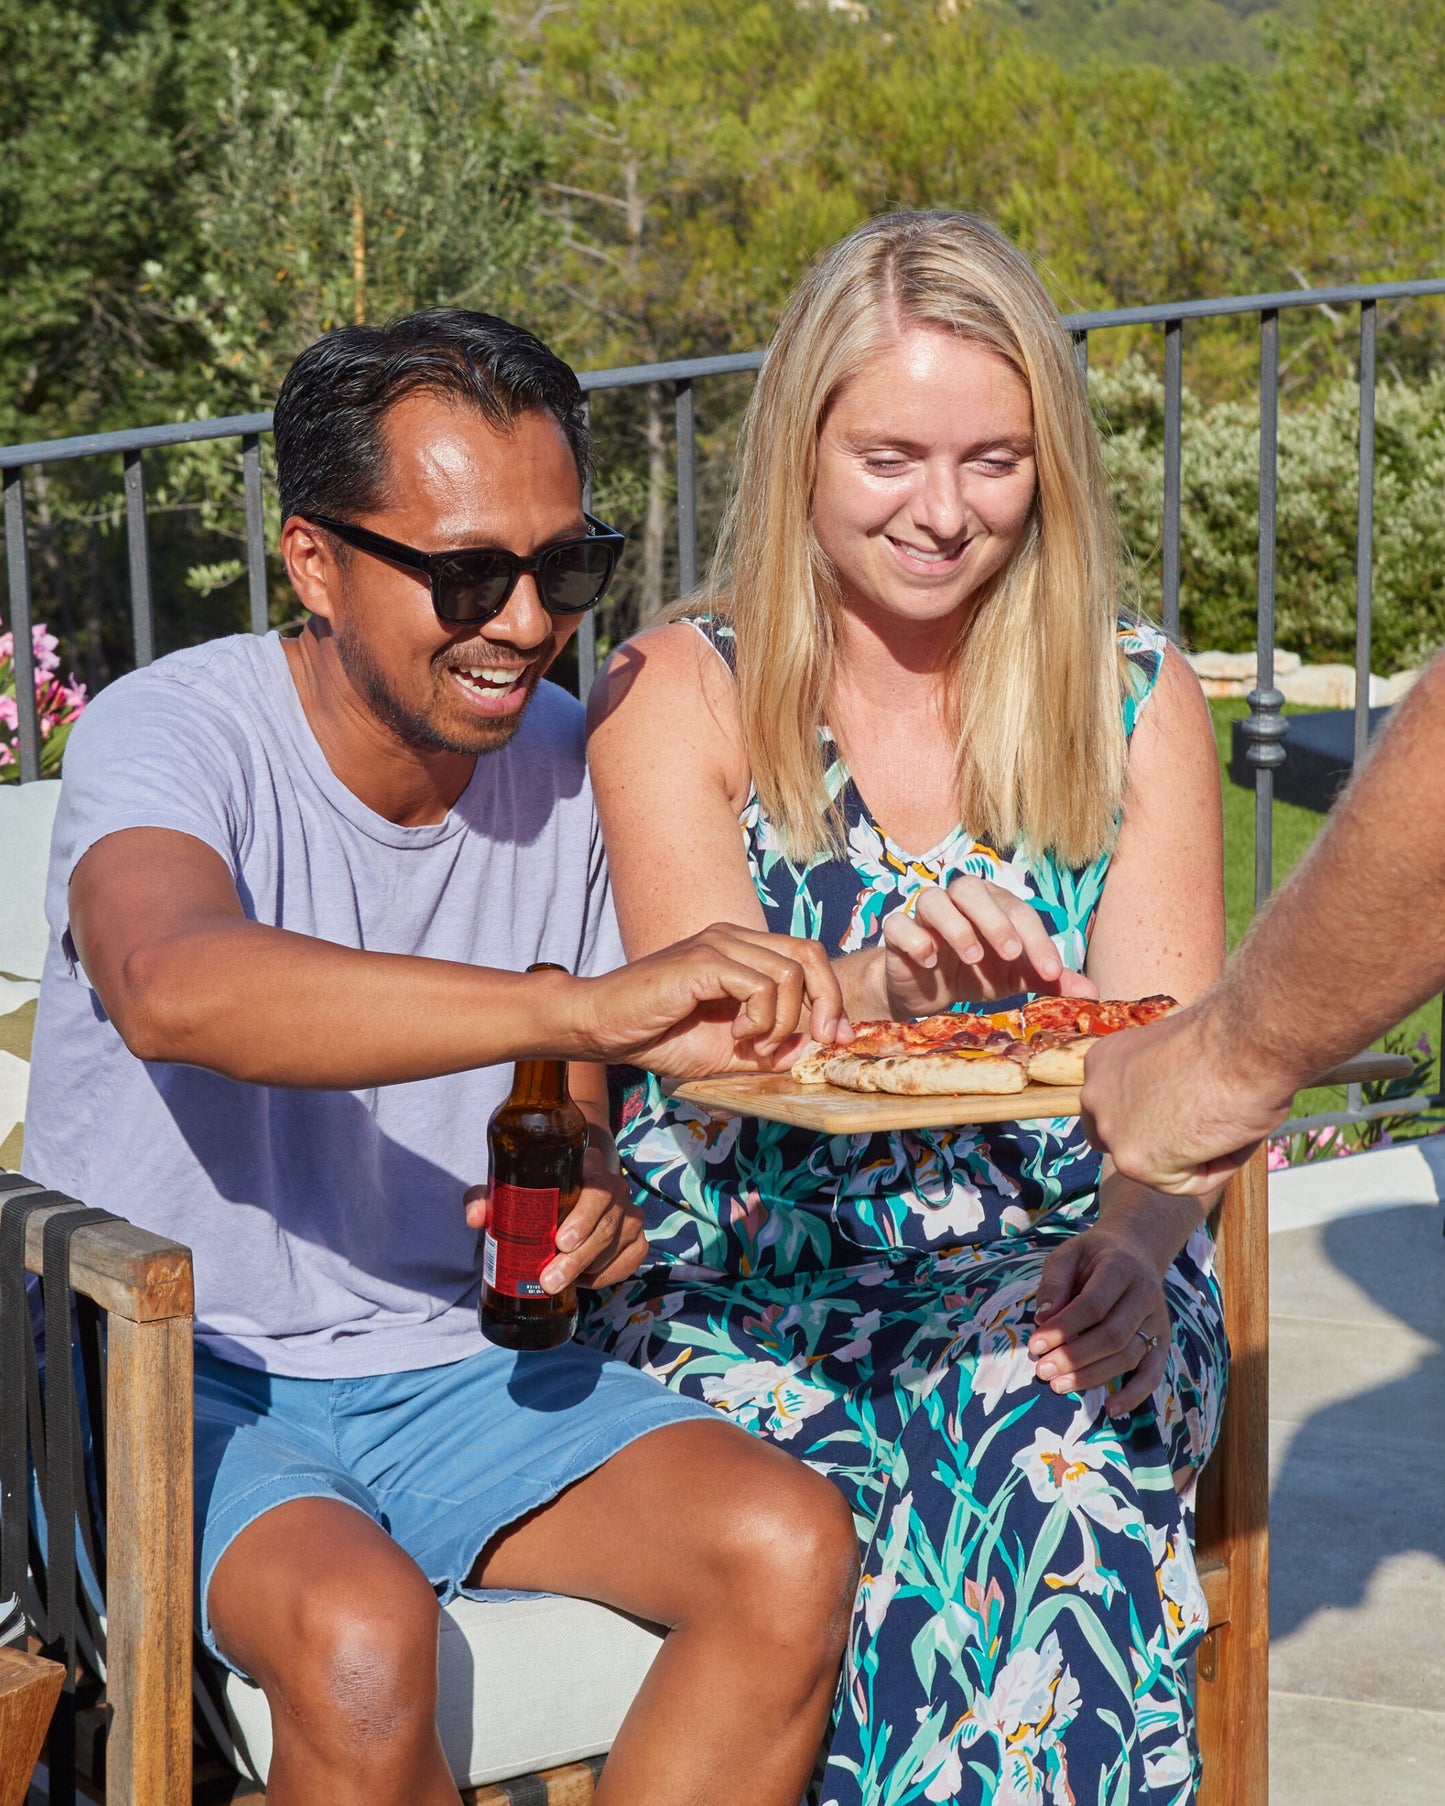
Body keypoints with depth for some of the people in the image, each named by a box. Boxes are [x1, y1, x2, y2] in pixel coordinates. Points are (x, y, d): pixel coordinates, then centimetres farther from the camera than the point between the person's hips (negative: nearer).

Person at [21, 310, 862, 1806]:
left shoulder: (559, 762, 2)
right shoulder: (174, 733, -16)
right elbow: (172, 990, -41)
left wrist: (584, 1201, -10)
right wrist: (587, 1006, -52)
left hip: (456, 1372, 5)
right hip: (179, 1384, -5)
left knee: (791, 1553, -19)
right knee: (358, 1632, -34)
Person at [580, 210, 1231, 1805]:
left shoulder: (1135, 701, 6)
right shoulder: (676, 698, -1)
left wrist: (1134, 1232, -24)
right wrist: (880, 989, -36)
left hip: (1050, 1268, 1)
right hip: (747, 1292, -1)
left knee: (1049, 1422, -32)